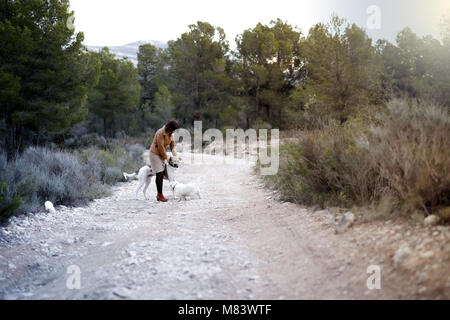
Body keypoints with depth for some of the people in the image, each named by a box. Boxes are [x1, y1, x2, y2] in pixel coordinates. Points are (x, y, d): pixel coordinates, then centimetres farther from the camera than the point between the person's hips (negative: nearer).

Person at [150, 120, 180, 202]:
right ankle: (160, 195, -4)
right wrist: (165, 159, -17)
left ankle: (159, 195, 12)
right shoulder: (160, 133, -25)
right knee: (159, 174, -10)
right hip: (155, 154, -8)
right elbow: (161, 147, -23)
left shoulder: (170, 134, 0)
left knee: (162, 174, 5)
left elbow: (172, 145, 3)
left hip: (161, 154, 8)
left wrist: (176, 157, -8)